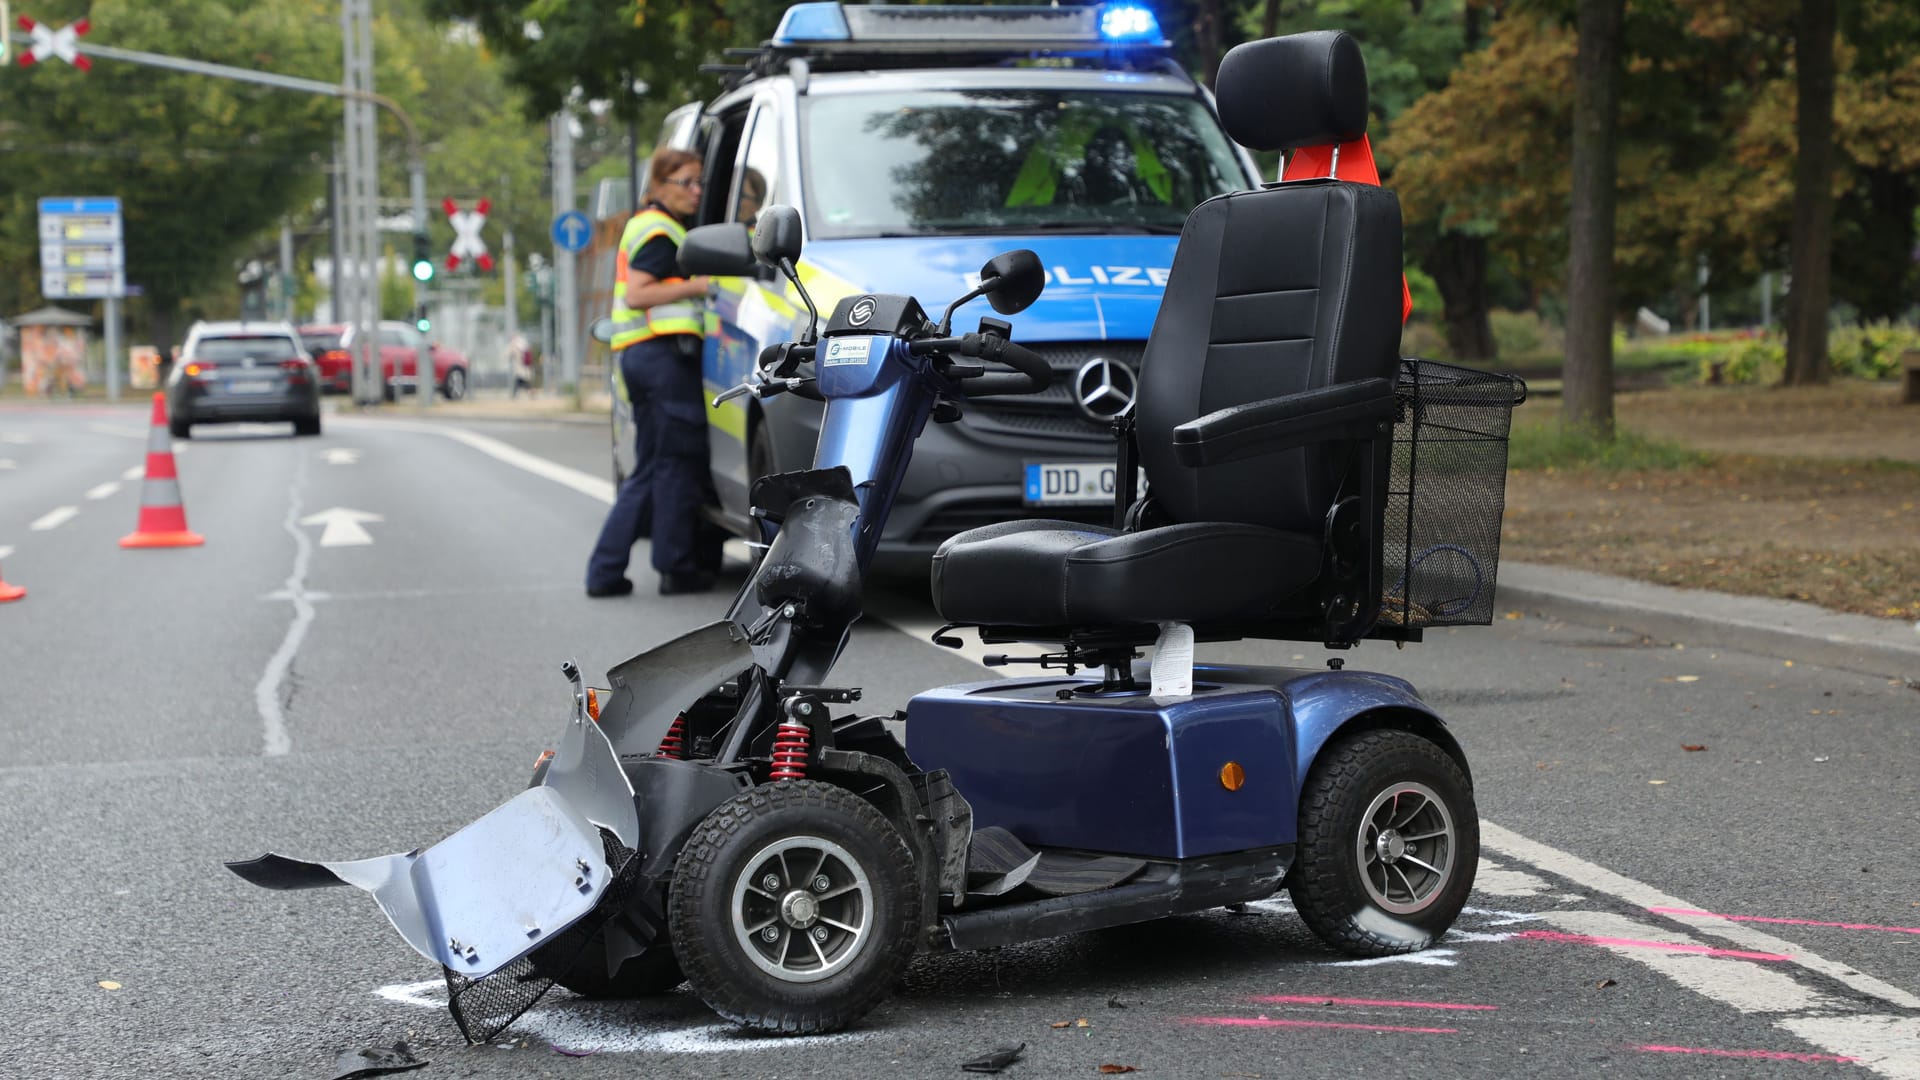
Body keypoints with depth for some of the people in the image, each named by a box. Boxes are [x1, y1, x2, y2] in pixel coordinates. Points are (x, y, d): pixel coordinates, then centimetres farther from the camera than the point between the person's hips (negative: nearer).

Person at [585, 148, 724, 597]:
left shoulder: (642, 226, 23)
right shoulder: (660, 231, -8)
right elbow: (636, 295, -18)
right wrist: (697, 286, -18)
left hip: (638, 355, 10)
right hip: (664, 352, -10)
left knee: (649, 471, 11)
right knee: (678, 463, -3)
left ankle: (605, 571, 9)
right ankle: (678, 569, 2)